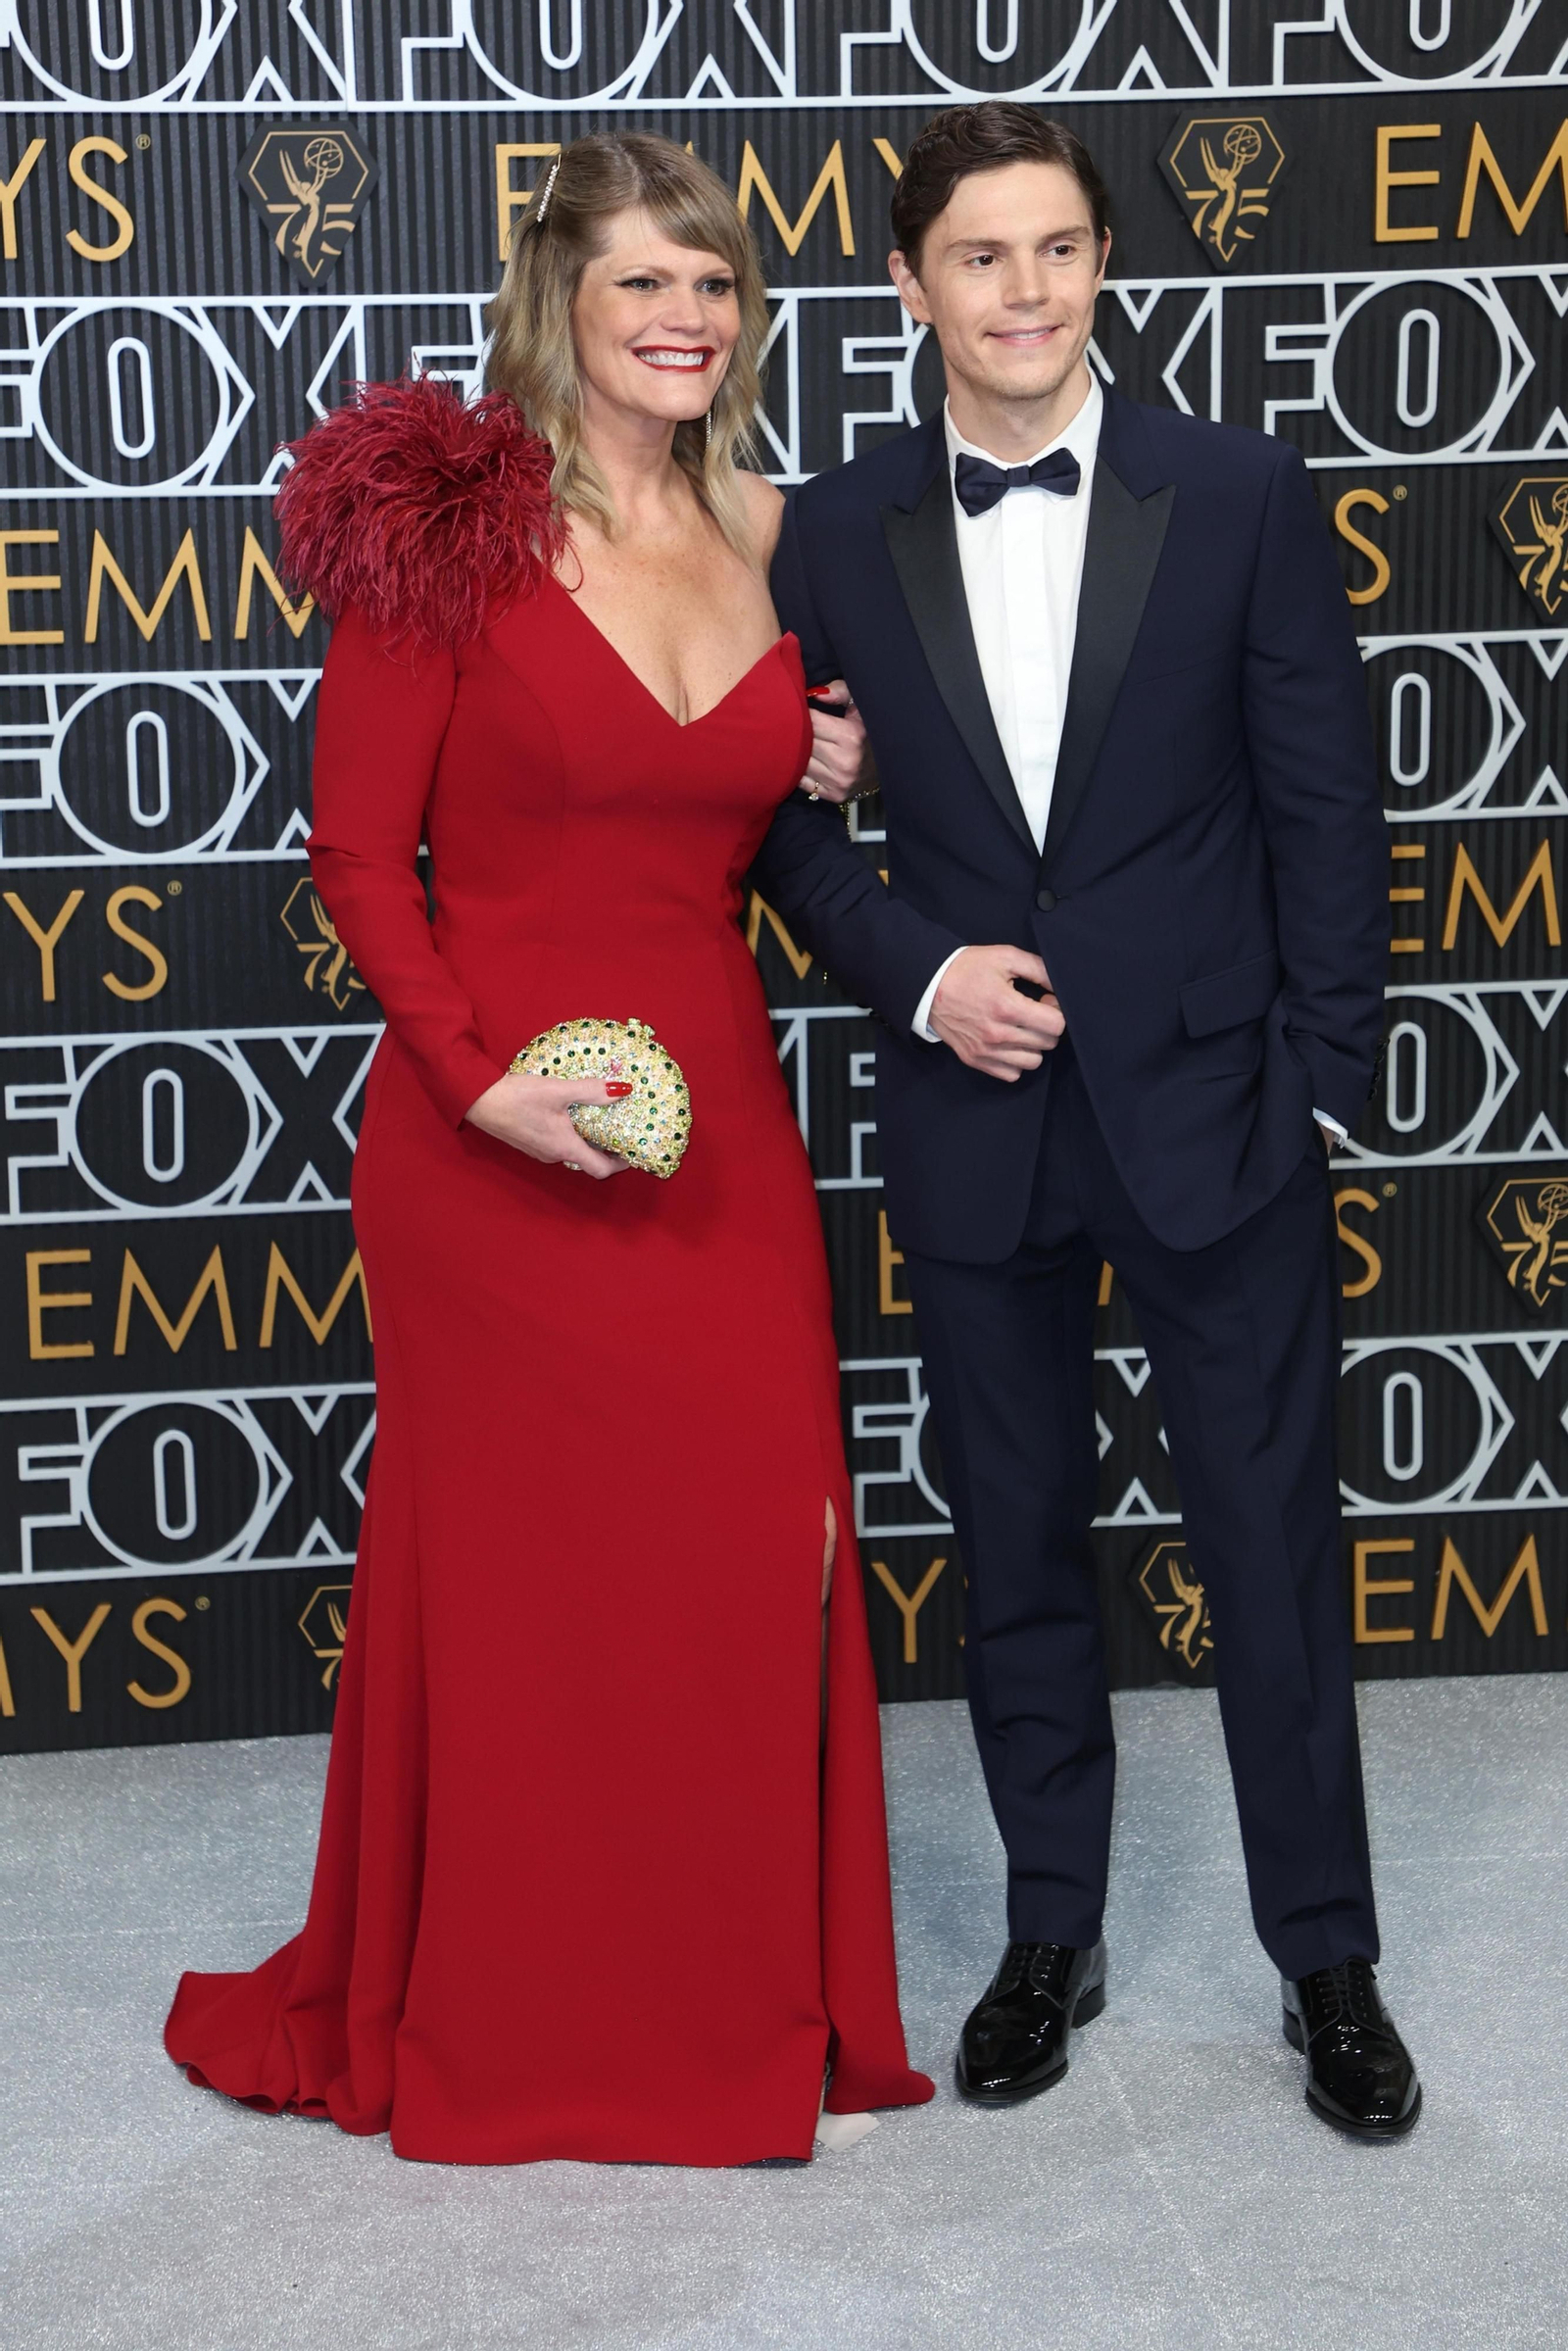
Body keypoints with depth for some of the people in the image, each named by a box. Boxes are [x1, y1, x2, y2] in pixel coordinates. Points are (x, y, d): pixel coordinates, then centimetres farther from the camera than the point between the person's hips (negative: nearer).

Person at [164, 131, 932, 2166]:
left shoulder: (771, 538, 10)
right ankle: (499, 2026, 26)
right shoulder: (450, 519, -7)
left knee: (754, 1555, 6)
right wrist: (477, 1075, -17)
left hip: (719, 1131, 5)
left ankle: (741, 1995, 27)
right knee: (517, 1565, 6)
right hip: (498, 1144, -5)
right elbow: (356, 852, -7)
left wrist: (833, 790, 1)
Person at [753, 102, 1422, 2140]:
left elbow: (1325, 809, -2)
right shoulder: (837, 536, 2)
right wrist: (918, 972, -9)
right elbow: (791, 818, 7)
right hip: (977, 1123, 2)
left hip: (1215, 1111, -2)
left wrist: (1324, 1080, -5)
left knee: (1275, 1551, 6)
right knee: (1020, 1553, 13)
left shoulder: (1243, 496, -3)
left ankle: (1329, 1964, 23)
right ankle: (1052, 1936, 30)